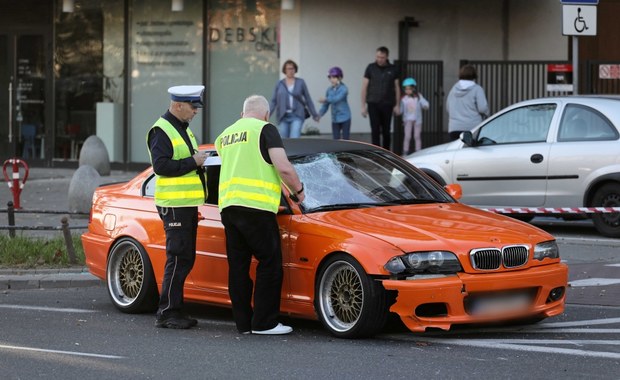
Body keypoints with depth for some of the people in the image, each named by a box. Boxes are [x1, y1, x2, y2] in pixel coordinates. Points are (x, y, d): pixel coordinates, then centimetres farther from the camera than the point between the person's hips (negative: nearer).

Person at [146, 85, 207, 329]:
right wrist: (192, 162, -19)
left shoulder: (184, 130, 19)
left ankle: (175, 310, 16)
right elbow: (160, 165, -21)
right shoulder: (161, 131, -11)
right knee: (177, 259, -11)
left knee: (185, 259, 10)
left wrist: (198, 161, 9)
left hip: (188, 203, 10)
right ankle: (166, 313, -8)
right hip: (174, 205, -10)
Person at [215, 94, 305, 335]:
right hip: (256, 206, -7)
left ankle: (243, 322, 11)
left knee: (238, 266, 10)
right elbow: (284, 168, -9)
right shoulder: (265, 130, 0)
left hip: (227, 205, 7)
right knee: (270, 264, 0)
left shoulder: (225, 134, 21)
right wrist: (298, 190, 8)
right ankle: (264, 322, -1)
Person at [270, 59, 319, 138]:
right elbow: (274, 101, 7)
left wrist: (314, 115, 10)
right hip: (283, 117, 2)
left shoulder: (301, 83, 6)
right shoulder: (279, 84, 8)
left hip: (297, 117, -2)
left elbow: (308, 99, 9)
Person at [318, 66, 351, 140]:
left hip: (345, 118, -5)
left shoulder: (343, 89, -12)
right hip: (335, 119, 5)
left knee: (345, 139, 0)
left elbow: (337, 98, -30)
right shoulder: (329, 90, 4)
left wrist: (326, 99, -41)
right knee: (336, 140, 5)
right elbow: (326, 105, 7)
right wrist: (320, 114, -6)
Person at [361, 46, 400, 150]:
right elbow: (364, 87, 3)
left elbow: (397, 87, 9)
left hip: (387, 104, 1)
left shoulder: (393, 69, 4)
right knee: (375, 131, -5)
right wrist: (363, 105, -1)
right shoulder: (371, 68, 1)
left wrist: (397, 105, 4)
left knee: (386, 131, 7)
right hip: (373, 104, -1)